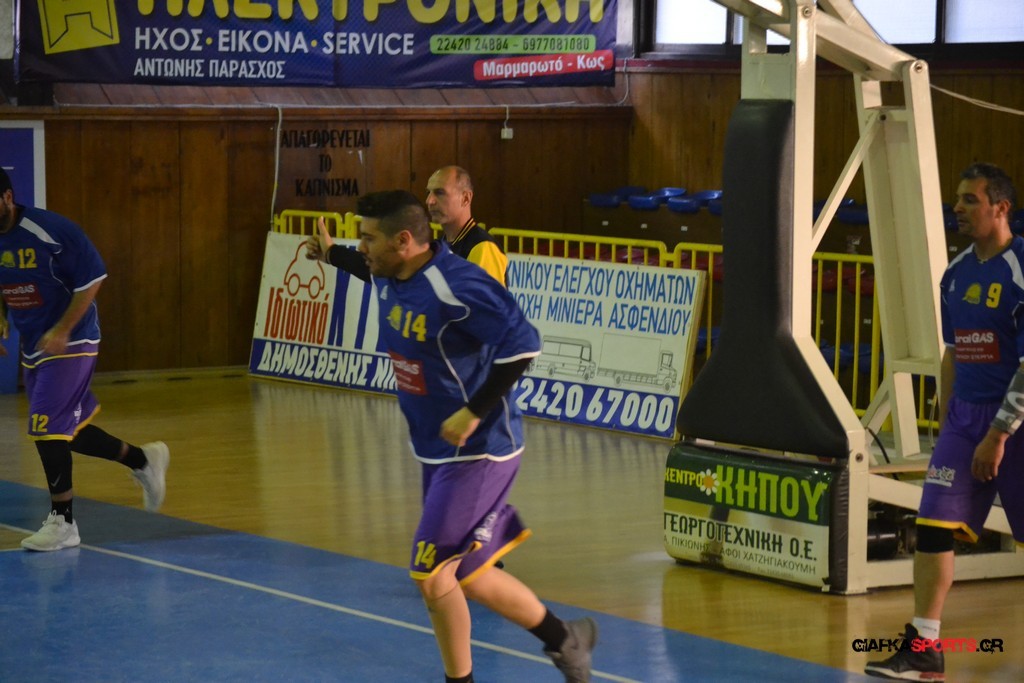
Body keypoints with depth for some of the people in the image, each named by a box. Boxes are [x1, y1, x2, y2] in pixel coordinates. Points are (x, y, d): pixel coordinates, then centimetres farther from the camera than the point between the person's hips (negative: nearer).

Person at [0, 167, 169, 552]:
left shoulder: (50, 231, -20)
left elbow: (92, 279, -17)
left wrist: (62, 331, -22)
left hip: (70, 343, -8)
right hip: (32, 347, 8)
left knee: (47, 427, -14)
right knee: (67, 428, 14)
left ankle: (62, 521, -3)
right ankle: (143, 460, 36)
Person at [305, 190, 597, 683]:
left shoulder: (458, 286, -26)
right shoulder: (388, 279, 1)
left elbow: (522, 345, -29)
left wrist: (475, 412, -27)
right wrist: (331, 255, 30)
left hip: (476, 450, -9)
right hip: (435, 451, 9)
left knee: (432, 576, -10)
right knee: (467, 576, 15)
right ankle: (564, 638, 30)